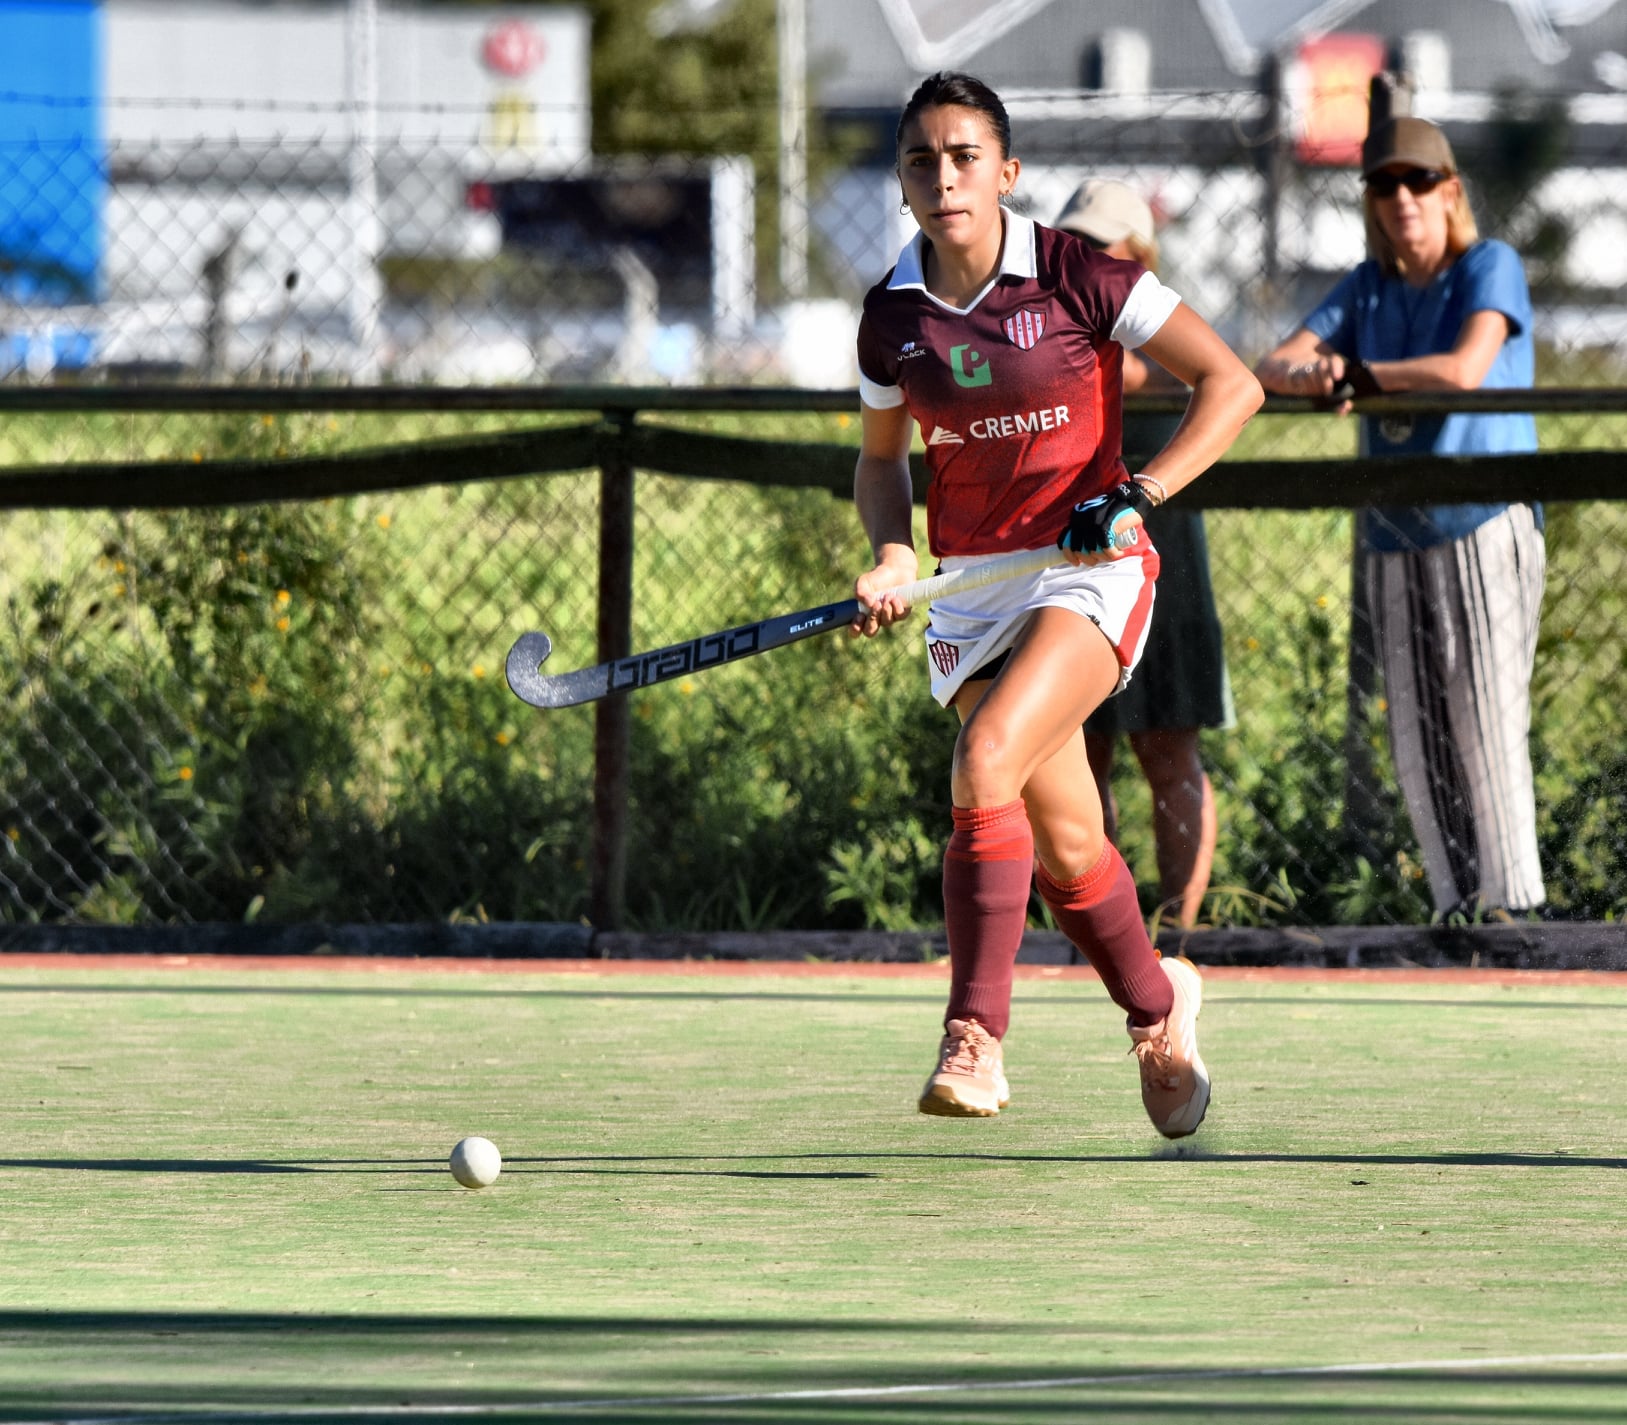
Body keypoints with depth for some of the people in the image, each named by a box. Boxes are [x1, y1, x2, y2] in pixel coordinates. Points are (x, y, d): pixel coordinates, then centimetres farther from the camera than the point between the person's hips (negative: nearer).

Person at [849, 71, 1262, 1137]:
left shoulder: (1079, 278, -11)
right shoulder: (892, 317, 2)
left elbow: (1232, 385, -8)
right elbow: (882, 458, 18)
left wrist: (1138, 495, -19)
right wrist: (892, 554, -2)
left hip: (1089, 570, -5)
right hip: (972, 591, 5)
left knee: (986, 763, -27)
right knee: (1065, 844, 4)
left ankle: (977, 1040, -24)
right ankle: (1160, 1010, 33)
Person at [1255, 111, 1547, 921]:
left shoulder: (1490, 269, -1)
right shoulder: (1368, 287, 14)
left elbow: (1465, 369, -18)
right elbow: (1273, 368, 7)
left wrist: (1353, 372, -8)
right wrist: (1308, 375, -18)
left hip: (1483, 526, -5)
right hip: (1393, 538, 5)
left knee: (1486, 721, -12)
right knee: (1417, 739, 2)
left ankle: (1512, 895, -11)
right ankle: (1458, 903, 7)